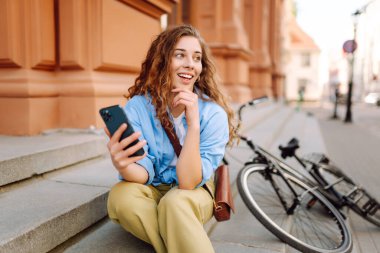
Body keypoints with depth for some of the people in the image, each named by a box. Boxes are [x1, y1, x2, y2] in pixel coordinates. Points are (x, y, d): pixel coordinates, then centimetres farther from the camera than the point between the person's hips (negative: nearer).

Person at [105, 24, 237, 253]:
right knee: (121, 196, -30)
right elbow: (144, 174, -19)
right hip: (153, 191, 3)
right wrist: (124, 166, -43)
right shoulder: (138, 106, -15)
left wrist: (193, 123, -35)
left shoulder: (213, 113, -20)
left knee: (175, 203, -36)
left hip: (196, 195, -3)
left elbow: (189, 183, -24)